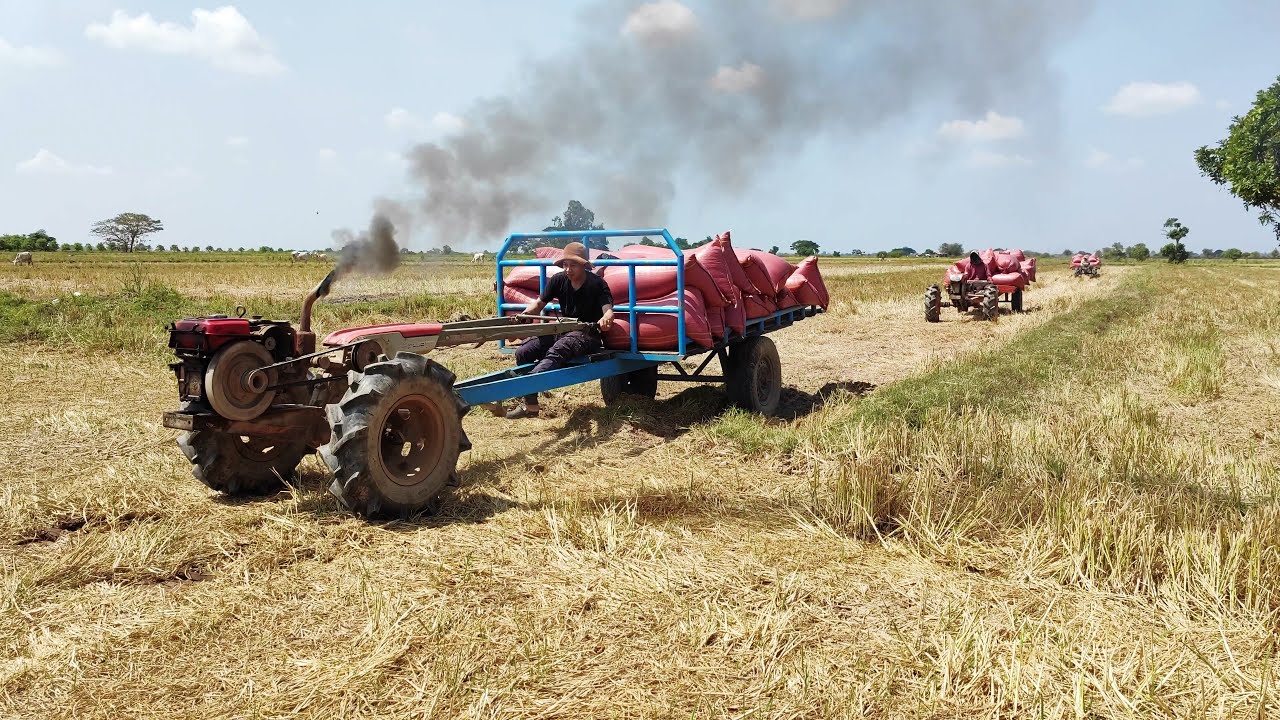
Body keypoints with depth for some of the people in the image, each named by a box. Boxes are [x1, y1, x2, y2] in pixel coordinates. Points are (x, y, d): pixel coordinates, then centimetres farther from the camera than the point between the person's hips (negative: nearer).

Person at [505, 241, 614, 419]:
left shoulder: (597, 283, -9)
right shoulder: (558, 280, 5)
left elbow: (608, 310, -21)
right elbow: (539, 304, 10)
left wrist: (605, 319, -46)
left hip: (587, 335, -6)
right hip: (562, 330, 6)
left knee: (556, 352, -37)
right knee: (523, 352, -13)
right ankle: (530, 405, -10)